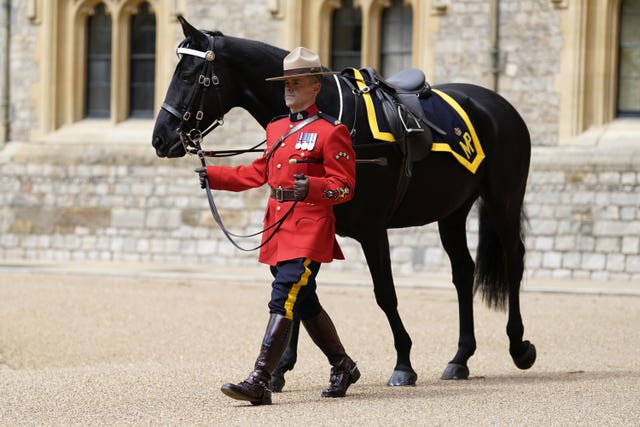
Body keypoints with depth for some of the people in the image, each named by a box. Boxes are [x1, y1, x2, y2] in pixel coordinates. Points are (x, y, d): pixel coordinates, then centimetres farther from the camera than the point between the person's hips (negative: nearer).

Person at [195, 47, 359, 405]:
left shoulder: (331, 132, -7)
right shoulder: (278, 128, 16)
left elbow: (344, 187, -12)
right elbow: (258, 173, 24)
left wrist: (311, 186, -31)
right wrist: (213, 176, 16)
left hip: (309, 228, -8)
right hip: (278, 226, 8)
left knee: (283, 302, -15)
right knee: (305, 304, 16)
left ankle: (260, 382, -20)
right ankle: (343, 367, 33)